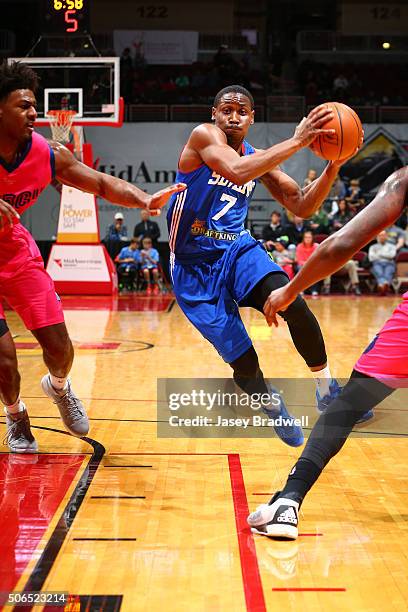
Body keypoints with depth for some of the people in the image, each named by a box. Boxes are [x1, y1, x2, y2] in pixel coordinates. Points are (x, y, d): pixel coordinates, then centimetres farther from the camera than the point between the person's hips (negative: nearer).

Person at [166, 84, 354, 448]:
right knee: (242, 360, -5)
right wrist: (297, 142, -33)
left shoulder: (259, 158, 5)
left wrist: (334, 164, -10)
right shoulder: (204, 135, -13)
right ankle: (274, 410, 28)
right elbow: (236, 172, -34)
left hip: (237, 248, 4)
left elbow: (302, 207, 5)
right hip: (195, 265, -4)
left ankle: (326, 388, -9)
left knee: (291, 300, -27)